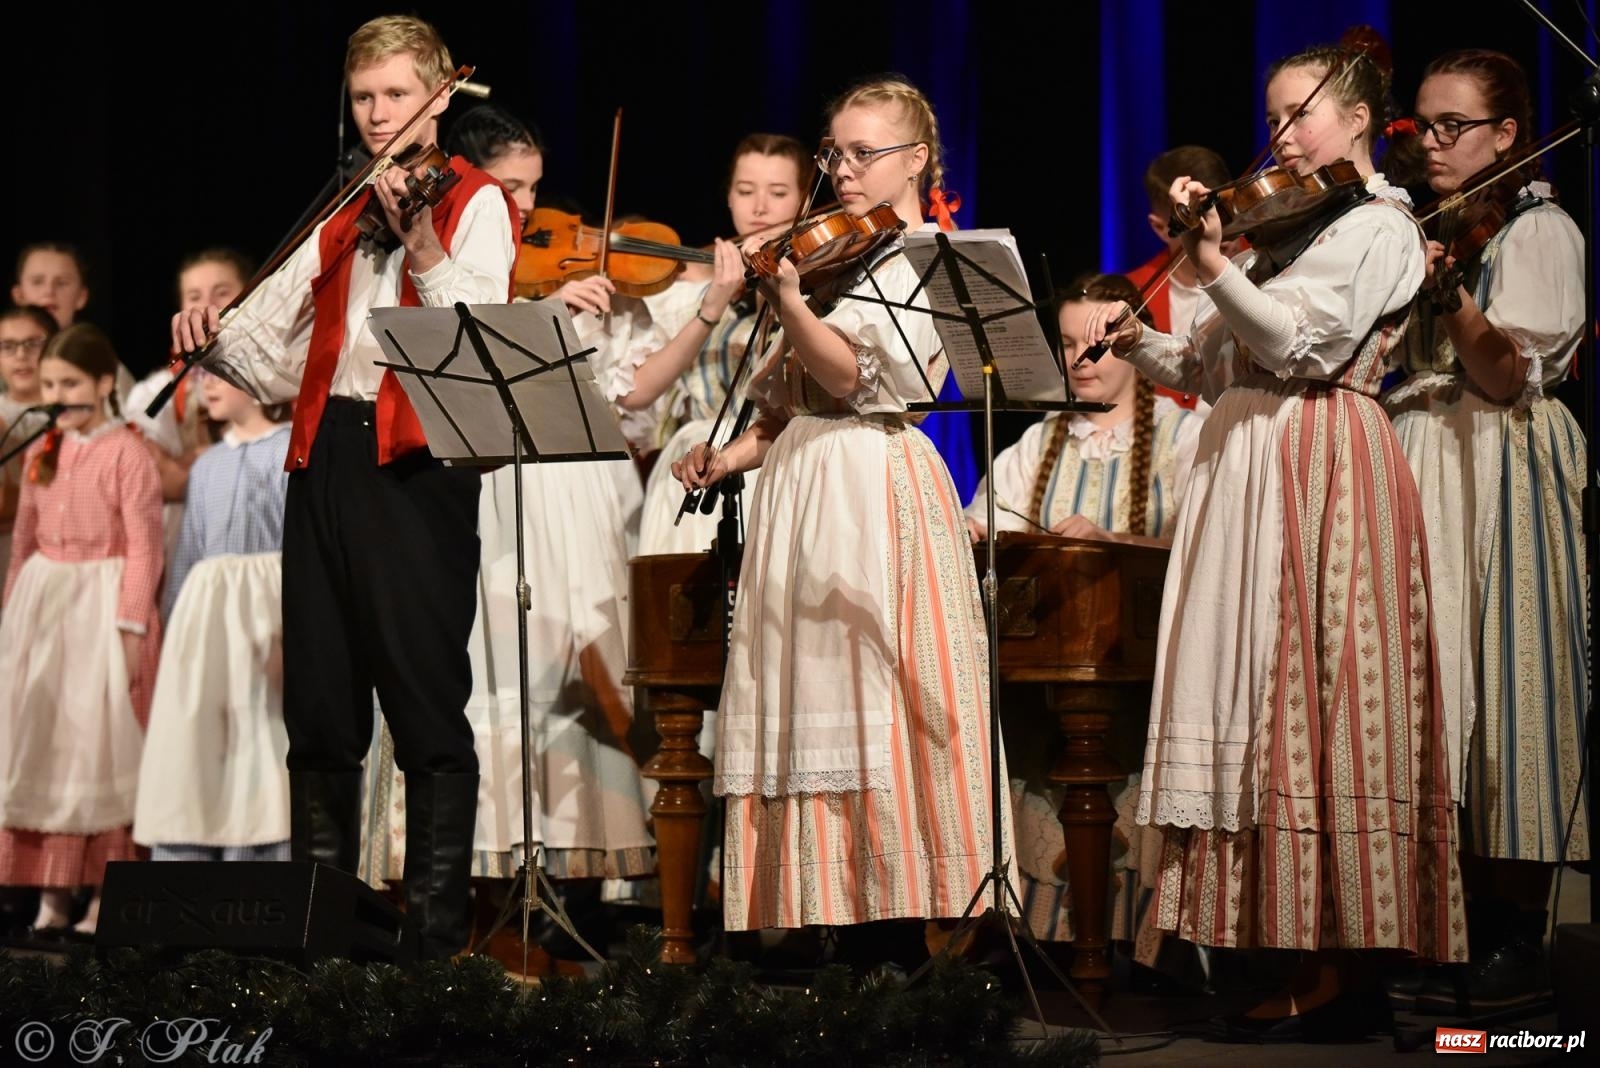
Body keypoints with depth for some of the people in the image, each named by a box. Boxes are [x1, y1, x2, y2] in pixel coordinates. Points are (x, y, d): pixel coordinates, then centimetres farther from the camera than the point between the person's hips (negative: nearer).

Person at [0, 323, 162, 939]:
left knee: (100, 745, -3)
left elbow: (143, 547, -11)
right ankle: (52, 893, 11)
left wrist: (130, 628, -15)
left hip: (102, 605, -6)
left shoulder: (126, 454, -9)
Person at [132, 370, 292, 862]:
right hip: (205, 618, 7)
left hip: (265, 612, -6)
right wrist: (173, 628, 15)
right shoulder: (205, 466, 18)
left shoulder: (293, 451, -3)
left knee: (263, 750, -6)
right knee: (185, 749, 2)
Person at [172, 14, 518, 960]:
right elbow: (272, 349, 17)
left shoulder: (475, 204, 3)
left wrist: (422, 245, -26)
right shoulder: (343, 220, 21)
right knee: (321, 706, 8)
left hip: (416, 464, -6)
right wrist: (215, 338, -2)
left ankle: (438, 926, -4)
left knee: (428, 705, -7)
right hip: (327, 455, 6)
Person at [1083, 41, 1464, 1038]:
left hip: (1320, 468, -9)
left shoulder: (1380, 228, -4)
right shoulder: (1289, 229, 22)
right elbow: (1213, 368, 19)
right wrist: (1138, 341, 3)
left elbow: (1296, 342, -18)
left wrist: (1211, 262, -26)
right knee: (1272, 708, 4)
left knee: (1309, 702, -12)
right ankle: (1316, 957, 5)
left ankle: (1342, 973, -12)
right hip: (1250, 466, 9)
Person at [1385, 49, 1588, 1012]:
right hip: (1427, 475, 7)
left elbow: (1506, 375, -15)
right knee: (1438, 689, 4)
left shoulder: (1541, 231, -4)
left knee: (1502, 683, -9)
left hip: (1503, 477, -7)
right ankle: (1461, 921, 9)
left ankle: (1519, 942, -6)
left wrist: (1445, 294, -28)